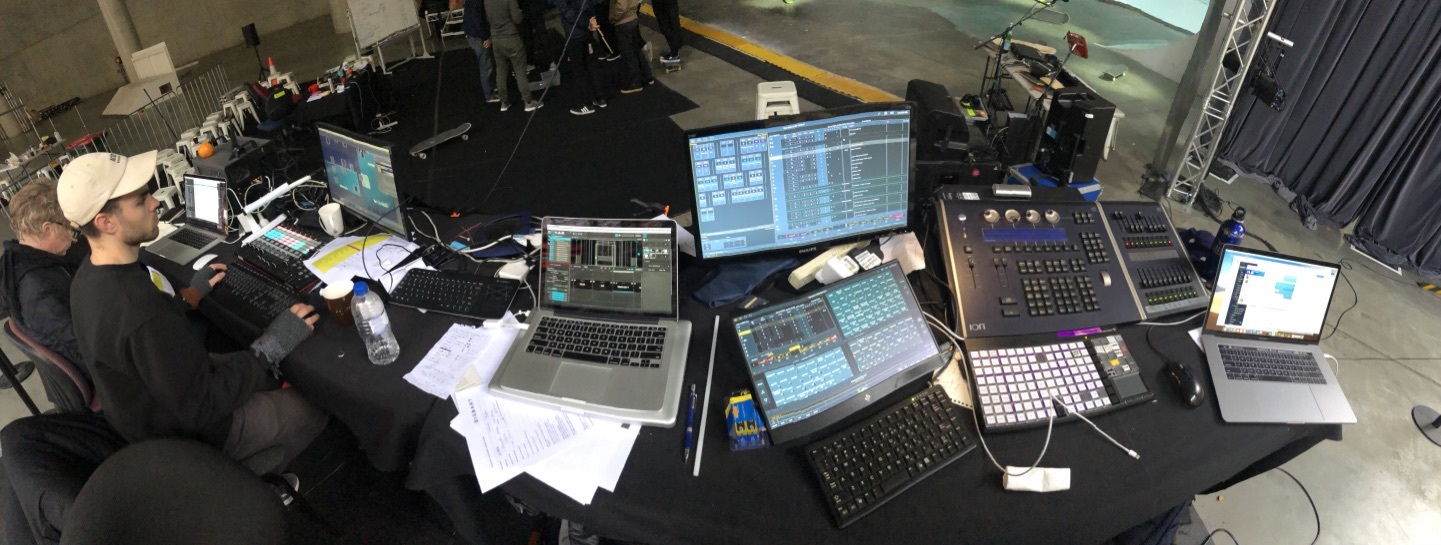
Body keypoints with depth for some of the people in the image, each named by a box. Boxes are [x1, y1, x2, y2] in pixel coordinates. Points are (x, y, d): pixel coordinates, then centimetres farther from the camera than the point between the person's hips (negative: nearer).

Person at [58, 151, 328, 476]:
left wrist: (189, 297, 7)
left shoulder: (88, 276, -8)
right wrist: (271, 347, -24)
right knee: (314, 407, -1)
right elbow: (201, 408, -31)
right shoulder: (144, 311, -39)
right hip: (182, 437, -8)